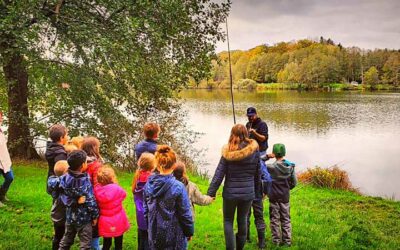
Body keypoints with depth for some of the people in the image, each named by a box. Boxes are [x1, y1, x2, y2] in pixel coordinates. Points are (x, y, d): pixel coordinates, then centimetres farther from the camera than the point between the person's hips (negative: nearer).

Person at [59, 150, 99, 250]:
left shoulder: (65, 178, -5)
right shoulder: (85, 180, -22)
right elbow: (90, 200, -19)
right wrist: (95, 215, -8)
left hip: (70, 216, 6)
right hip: (83, 217, -6)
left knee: (66, 242, 21)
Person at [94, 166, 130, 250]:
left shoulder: (97, 190, -13)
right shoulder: (117, 189, -22)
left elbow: (97, 204, 1)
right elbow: (123, 194, 0)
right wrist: (115, 184, 0)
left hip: (104, 222, 3)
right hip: (118, 222, -3)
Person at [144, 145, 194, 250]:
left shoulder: (148, 185, -4)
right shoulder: (178, 187, -19)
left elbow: (146, 211, 5)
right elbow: (185, 214, -13)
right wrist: (189, 231, 2)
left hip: (154, 235, 5)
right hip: (174, 236, -4)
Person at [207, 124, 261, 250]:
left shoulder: (228, 152, -12)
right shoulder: (254, 150, -5)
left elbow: (219, 174, -12)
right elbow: (257, 174, 3)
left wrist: (210, 193, -6)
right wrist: (257, 190, 16)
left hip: (230, 192, -2)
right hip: (248, 193, 3)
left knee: (228, 221, 15)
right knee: (242, 220, 20)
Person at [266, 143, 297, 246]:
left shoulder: (272, 167, -17)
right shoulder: (290, 166, -6)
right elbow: (294, 182, -1)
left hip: (274, 197, -3)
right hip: (285, 196, 3)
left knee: (275, 219, 8)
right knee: (286, 219, 14)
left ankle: (276, 241, 13)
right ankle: (287, 240, 17)